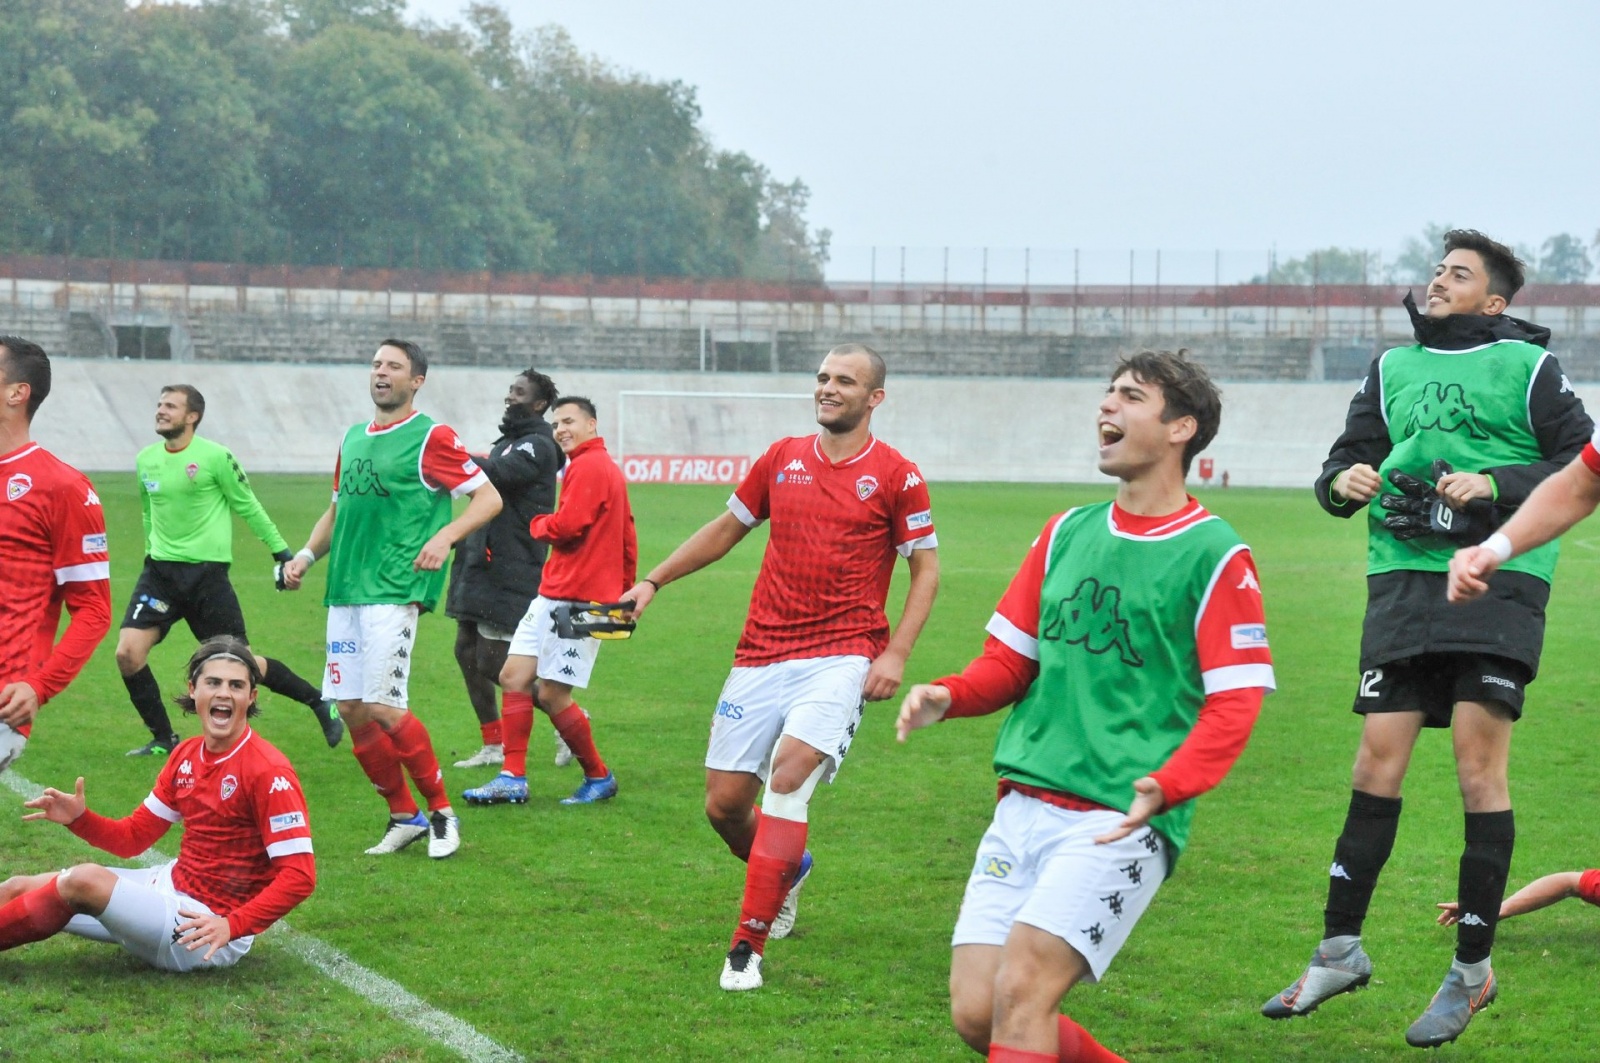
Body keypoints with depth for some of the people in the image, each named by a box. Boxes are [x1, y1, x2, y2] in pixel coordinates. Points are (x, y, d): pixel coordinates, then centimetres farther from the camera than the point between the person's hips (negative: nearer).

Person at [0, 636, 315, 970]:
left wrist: (232, 927, -28)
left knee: (85, 880, -24)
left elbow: (300, 876, -20)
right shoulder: (185, 755, 6)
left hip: (210, 930, -8)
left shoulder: (268, 770, -17)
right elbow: (133, 837, 12)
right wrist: (79, 818, -7)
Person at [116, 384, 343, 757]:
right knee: (128, 653, -10)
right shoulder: (146, 460, 6)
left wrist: (281, 550, 1)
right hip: (159, 571, 5)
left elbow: (249, 507, -1)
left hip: (207, 572, -5)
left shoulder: (215, 457, -9)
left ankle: (319, 702, 19)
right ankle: (163, 739, 6)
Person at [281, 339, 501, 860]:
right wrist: (306, 555, 11)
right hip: (344, 591, 7)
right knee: (351, 709, 4)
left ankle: (442, 812, 2)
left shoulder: (430, 438, -4)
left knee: (384, 707, -14)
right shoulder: (352, 439, 17)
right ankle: (404, 817, 17)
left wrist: (445, 536, -21)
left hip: (395, 591, -7)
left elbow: (489, 497, -6)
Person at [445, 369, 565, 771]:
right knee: (467, 651, 9)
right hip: (481, 564, 10)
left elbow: (498, 475, -27)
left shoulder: (537, 447, -11)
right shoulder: (507, 443, 19)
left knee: (493, 663, -10)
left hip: (510, 570, -10)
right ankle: (494, 746, 17)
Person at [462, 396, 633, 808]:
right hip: (552, 596, 10)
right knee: (514, 677, 6)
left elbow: (567, 526, -22)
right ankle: (513, 779, 6)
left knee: (551, 693, -7)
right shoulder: (604, 467, 19)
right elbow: (628, 542, 21)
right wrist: (623, 593, 24)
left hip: (575, 600, -10)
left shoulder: (589, 466, -11)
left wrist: (538, 524, -1)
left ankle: (599, 778, 8)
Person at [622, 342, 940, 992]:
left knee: (790, 773, -25)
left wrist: (896, 653, -8)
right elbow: (727, 529, 22)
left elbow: (926, 568, 3)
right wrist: (653, 582, 18)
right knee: (724, 803, 2)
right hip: (761, 657, 4)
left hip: (842, 657, -4)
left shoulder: (896, 476, -1)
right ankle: (788, 870, 37)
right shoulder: (782, 459, 10)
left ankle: (748, 946, -19)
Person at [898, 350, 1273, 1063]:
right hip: (1023, 809, 6)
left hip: (1121, 823, -6)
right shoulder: (1064, 534, 15)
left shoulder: (1215, 556, -3)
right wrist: (947, 697, -2)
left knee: (1021, 990, -20)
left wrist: (1164, 786, -23)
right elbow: (1010, 660, 19)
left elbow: (1234, 704, -7)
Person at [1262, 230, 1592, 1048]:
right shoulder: (1393, 366, 17)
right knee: (1378, 758, 0)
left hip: (1497, 578, -4)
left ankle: (1473, 968, 1)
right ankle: (1339, 951, 8)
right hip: (1404, 577, 4)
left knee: (1478, 762, -8)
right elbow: (1343, 464, 20)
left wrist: (1497, 484, -13)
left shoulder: (1527, 364, 5)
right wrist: (1343, 481, -3)